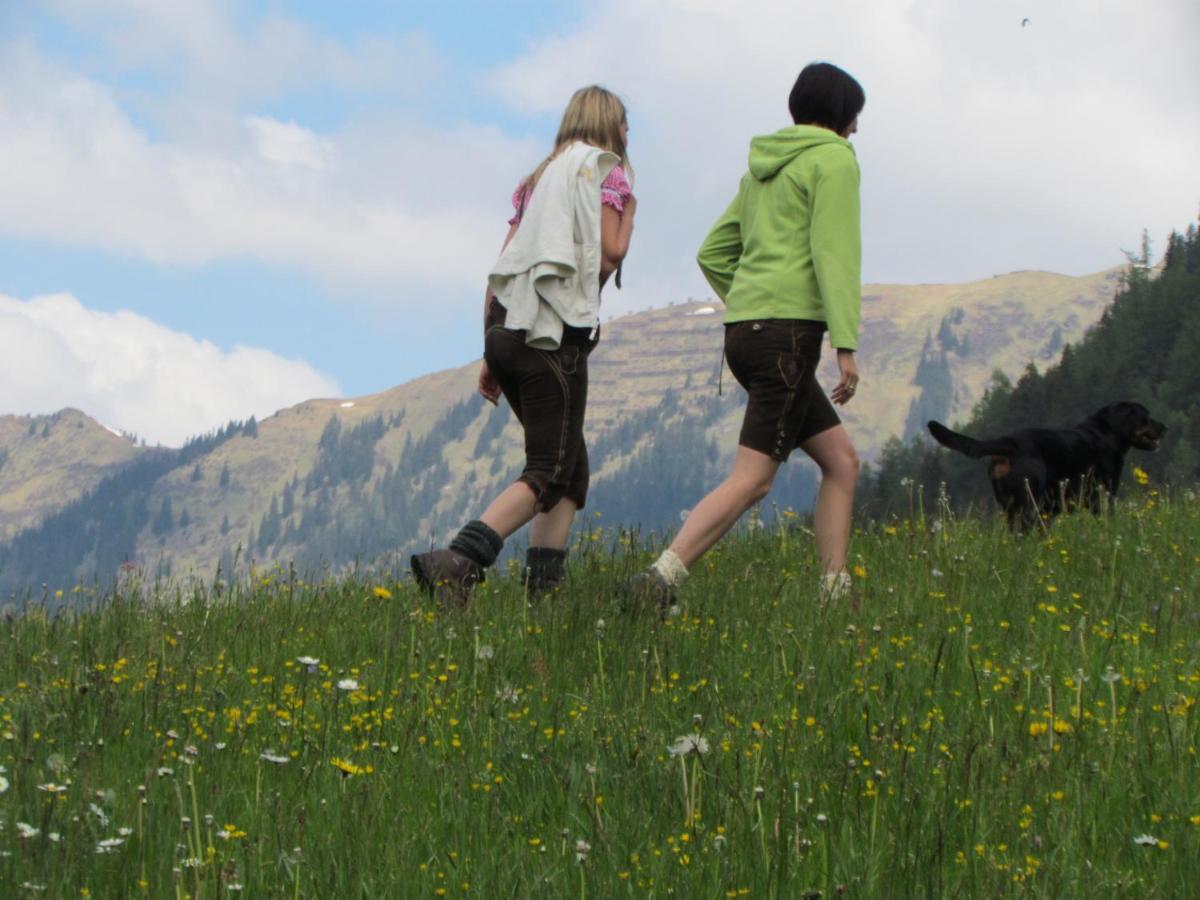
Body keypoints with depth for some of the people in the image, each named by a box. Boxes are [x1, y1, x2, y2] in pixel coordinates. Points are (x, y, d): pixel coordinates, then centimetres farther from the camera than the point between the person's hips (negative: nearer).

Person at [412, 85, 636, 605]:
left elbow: (499, 271, 19)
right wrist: (628, 214, 13)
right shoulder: (605, 168, 4)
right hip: (555, 333, -8)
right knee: (548, 471, -10)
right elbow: (609, 255, -7)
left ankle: (544, 585, 1)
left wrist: (491, 353, 19)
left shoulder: (538, 180, 25)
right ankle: (458, 561, -28)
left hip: (506, 327, 8)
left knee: (572, 466, 13)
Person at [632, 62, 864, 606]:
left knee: (842, 460, 12)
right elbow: (834, 252, -13)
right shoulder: (835, 159, -2)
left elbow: (713, 255, 23)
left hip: (744, 333, 9)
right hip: (789, 332, -9)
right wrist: (846, 345, -17)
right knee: (751, 480, -12)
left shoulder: (763, 170, 22)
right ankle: (660, 580, -22)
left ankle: (835, 595, 6)